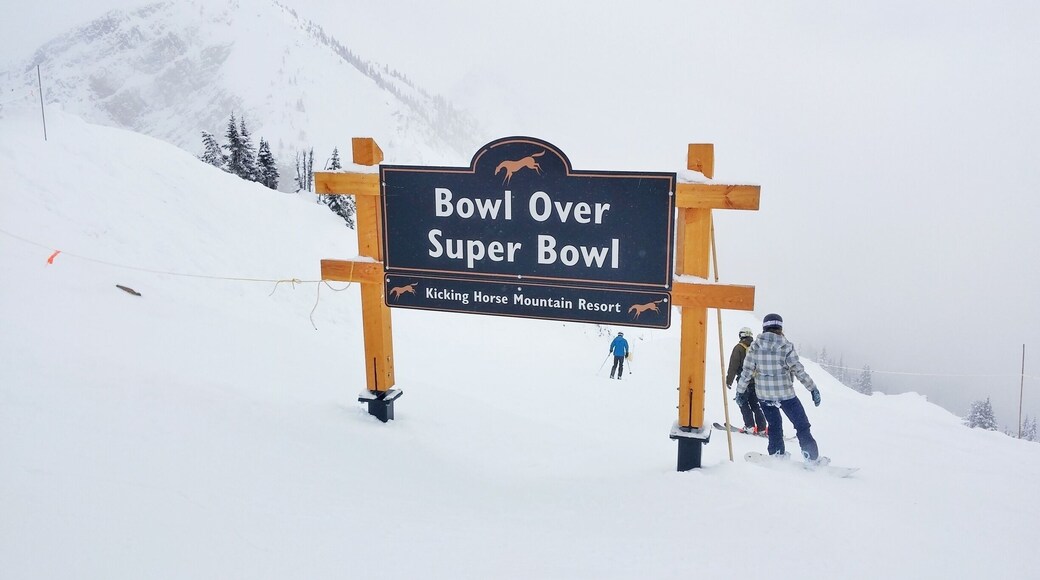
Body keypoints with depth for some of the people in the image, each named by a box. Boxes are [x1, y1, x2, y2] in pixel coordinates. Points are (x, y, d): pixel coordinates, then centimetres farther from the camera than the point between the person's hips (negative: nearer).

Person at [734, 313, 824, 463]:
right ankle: (812, 458, 4)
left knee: (774, 425, 21)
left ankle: (777, 456, 24)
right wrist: (813, 388, 0)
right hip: (785, 393, -4)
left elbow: (747, 371, 0)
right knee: (802, 426, 6)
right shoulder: (786, 346, -10)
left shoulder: (755, 346, -1)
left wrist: (741, 391, 11)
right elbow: (799, 370, -9)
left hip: (763, 394, 4)